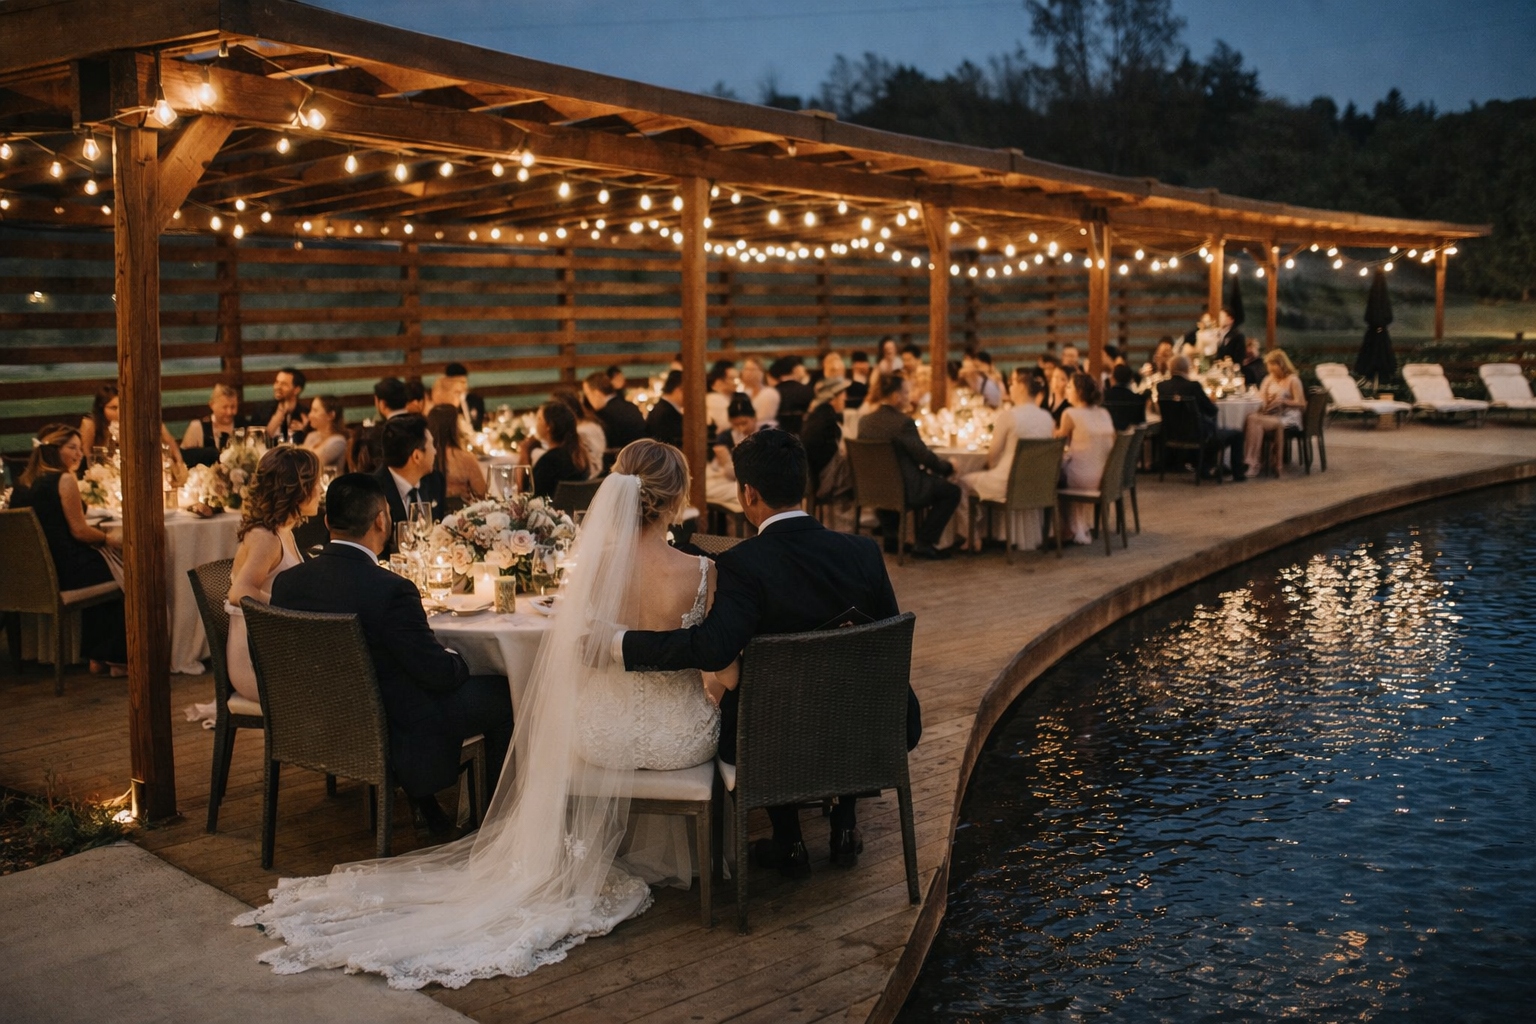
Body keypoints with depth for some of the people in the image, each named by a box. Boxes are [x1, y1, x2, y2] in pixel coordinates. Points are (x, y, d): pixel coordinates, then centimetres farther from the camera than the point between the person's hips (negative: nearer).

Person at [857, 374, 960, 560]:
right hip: (904, 491, -7)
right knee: (952, 491, 6)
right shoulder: (903, 422, -21)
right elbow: (924, 456, -17)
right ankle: (924, 543, 6)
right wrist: (948, 468, 2)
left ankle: (888, 535, 35)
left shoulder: (864, 421, 0)